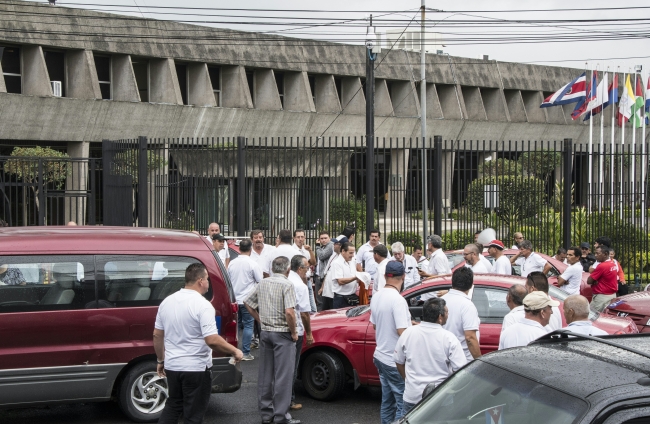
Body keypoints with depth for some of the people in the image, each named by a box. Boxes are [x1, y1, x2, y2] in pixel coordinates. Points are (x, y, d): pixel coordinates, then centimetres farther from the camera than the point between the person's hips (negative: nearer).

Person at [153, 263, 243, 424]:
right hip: (196, 369, -6)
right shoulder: (202, 305, -18)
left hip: (172, 366, 6)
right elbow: (212, 340, -25)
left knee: (172, 406, 22)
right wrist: (235, 351, -12)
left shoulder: (167, 301, 3)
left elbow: (157, 335, 10)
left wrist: (161, 360, 21)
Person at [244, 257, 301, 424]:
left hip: (265, 333, 7)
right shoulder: (287, 284, -13)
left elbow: (248, 303, 15)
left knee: (265, 374, 11)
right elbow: (289, 312, -23)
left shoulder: (262, 283, 8)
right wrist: (294, 332, -11)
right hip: (282, 334, -7)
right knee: (283, 376, -2)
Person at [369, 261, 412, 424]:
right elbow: (402, 332, -25)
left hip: (380, 356, 9)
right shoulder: (397, 300, -21)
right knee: (403, 404, -3)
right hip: (396, 361, -9)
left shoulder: (376, 296, 5)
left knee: (387, 401, 17)